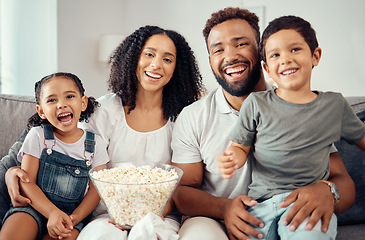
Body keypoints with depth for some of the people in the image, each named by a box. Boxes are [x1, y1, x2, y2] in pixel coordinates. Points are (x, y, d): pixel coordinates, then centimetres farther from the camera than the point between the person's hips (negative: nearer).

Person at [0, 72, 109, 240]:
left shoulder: (95, 144, 4)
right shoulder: (37, 136, 1)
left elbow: (95, 189, 1)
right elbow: (27, 182, -5)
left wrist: (74, 218, -18)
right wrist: (52, 212, -22)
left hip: (73, 212, 1)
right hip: (35, 206, 0)